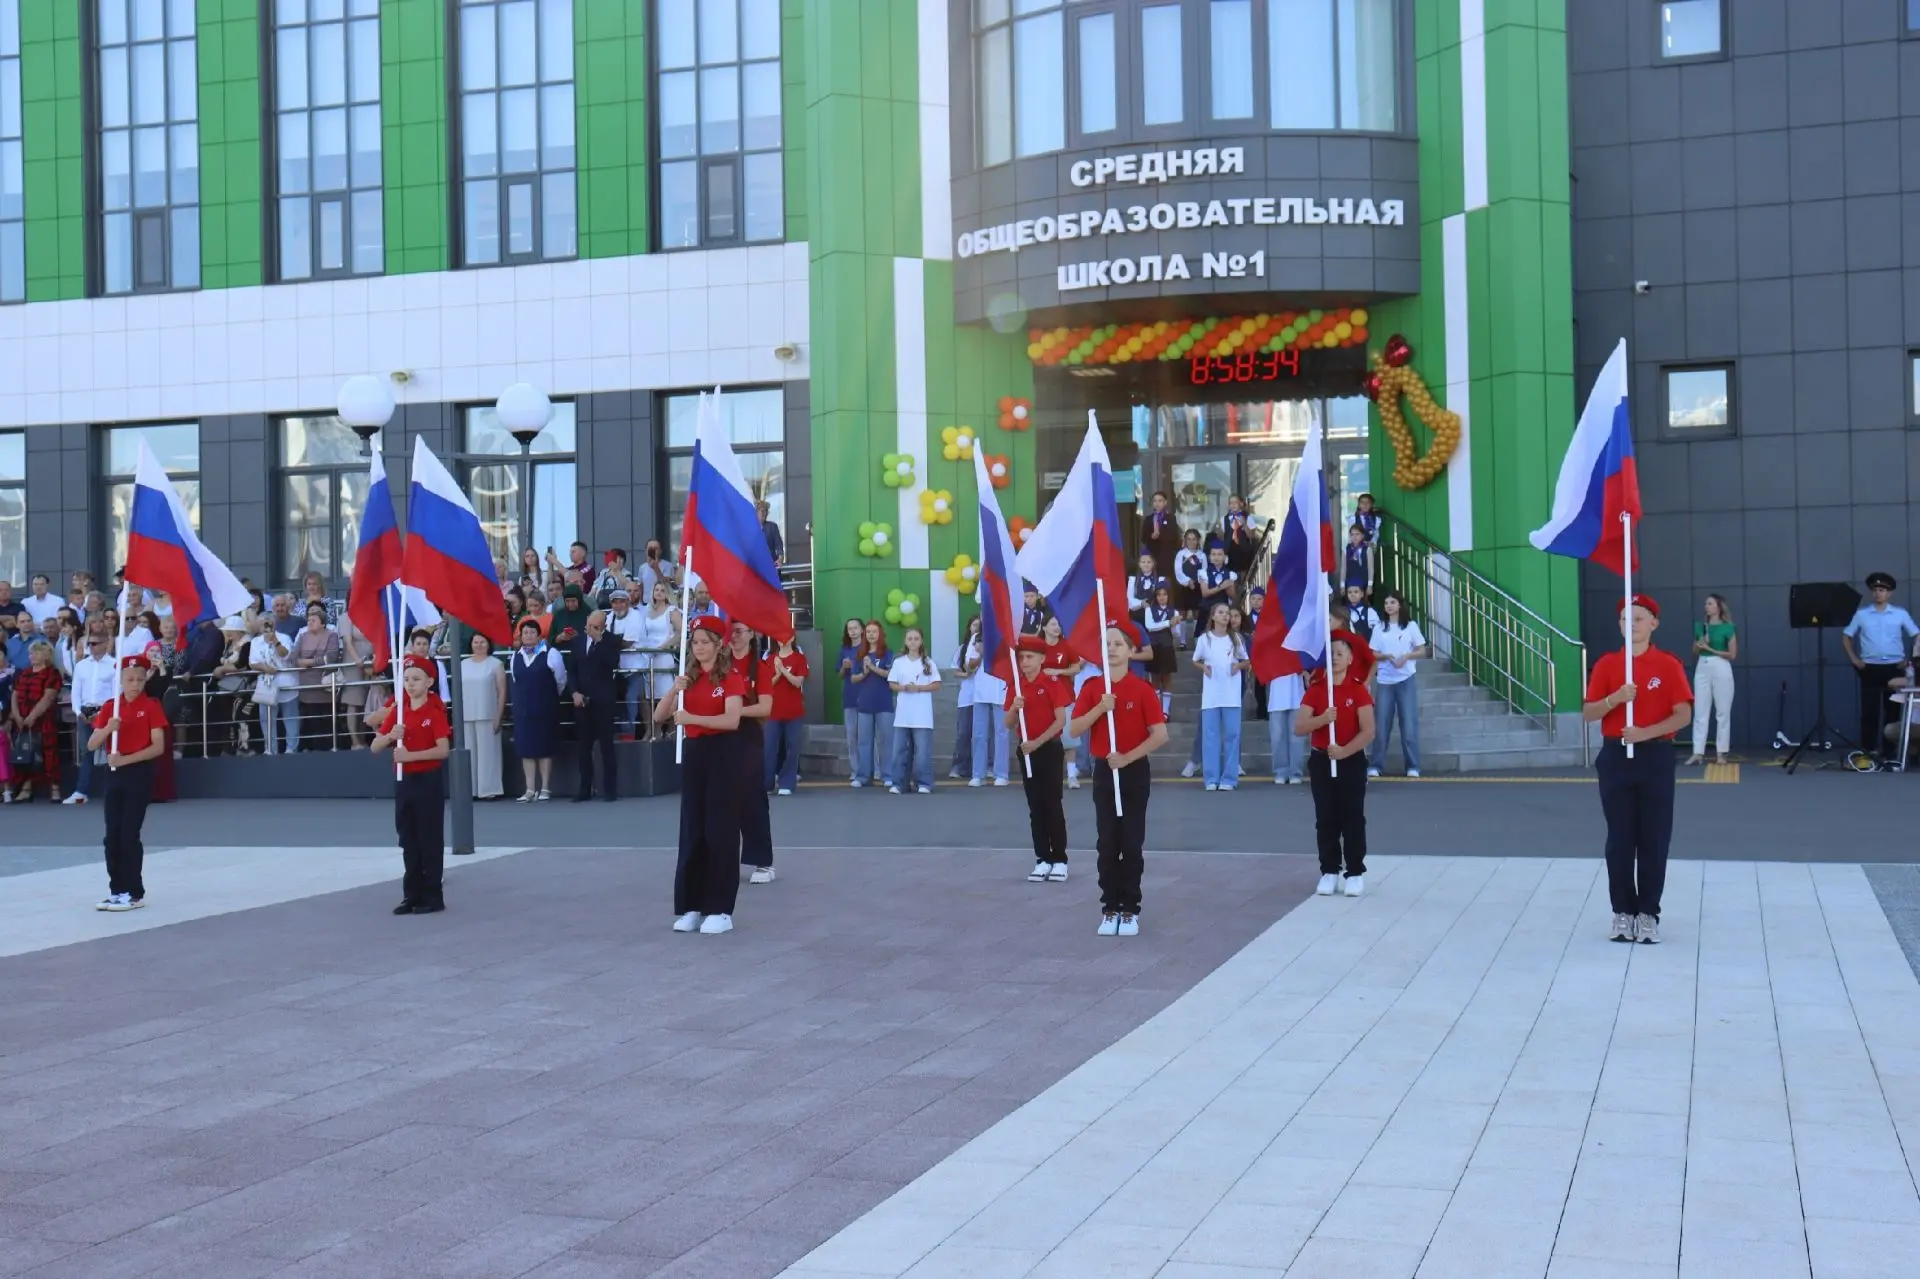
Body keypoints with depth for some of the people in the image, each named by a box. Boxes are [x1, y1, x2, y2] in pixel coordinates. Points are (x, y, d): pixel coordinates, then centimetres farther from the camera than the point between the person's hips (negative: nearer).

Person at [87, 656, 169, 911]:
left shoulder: (151, 706, -5)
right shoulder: (109, 707, 7)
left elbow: (158, 747, -12)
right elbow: (91, 746, 3)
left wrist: (126, 759, -20)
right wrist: (108, 729, -17)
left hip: (139, 774, -5)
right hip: (114, 773, 5)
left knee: (129, 834, -6)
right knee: (112, 835, 5)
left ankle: (134, 893, 1)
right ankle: (116, 890, 13)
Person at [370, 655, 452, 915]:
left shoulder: (435, 712, -8)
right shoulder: (397, 711, 8)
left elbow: (444, 750, -18)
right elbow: (375, 748, 5)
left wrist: (411, 755, -26)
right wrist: (390, 736, -15)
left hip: (429, 780, -6)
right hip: (404, 780, 6)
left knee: (431, 840, -1)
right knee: (408, 840, 9)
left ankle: (433, 896, 4)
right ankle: (413, 895, 16)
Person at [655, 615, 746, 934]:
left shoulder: (731, 677, -5)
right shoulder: (689, 678, 12)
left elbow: (732, 719, -19)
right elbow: (659, 717, 7)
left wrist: (691, 718, -27)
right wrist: (674, 690, -10)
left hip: (723, 753, -6)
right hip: (693, 753, 6)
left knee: (720, 830, -5)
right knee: (692, 830, 6)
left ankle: (721, 910, 0)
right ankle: (691, 907, 11)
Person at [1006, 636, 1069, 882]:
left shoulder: (1052, 685, -8)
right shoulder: (1015, 687, 6)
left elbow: (1061, 720, -12)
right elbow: (1009, 725, 7)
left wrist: (1038, 742, -18)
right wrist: (1014, 708, -13)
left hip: (1050, 749, -5)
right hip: (1027, 750, 5)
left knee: (1053, 805, -2)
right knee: (1035, 807, 6)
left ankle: (1059, 860, 3)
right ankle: (1042, 860, 10)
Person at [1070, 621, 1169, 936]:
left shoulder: (1142, 689, -7)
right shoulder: (1091, 688, 2)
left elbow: (1160, 735, -12)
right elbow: (1074, 730, -5)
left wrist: (1128, 757, -18)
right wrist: (1100, 708, -19)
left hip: (1134, 772, -2)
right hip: (1104, 771, 3)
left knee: (1132, 843, 1)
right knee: (1107, 843, 5)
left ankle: (1130, 910, 8)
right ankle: (1110, 909, 11)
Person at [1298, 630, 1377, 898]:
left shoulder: (1358, 690, -6)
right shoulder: (1315, 690, 0)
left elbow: (1368, 731, -12)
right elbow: (1299, 728, -9)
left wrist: (1345, 750, -23)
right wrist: (1322, 719, -26)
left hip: (1352, 760, -2)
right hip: (1321, 760, 2)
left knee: (1352, 818, 1)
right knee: (1325, 819, 5)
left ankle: (1355, 873, 6)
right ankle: (1329, 872, 12)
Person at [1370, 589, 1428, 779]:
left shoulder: (1411, 626, 3)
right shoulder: (1379, 628, 7)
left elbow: (1422, 651, 3)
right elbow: (1373, 654, 5)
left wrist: (1406, 656, -15)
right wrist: (1387, 656, -14)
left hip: (1406, 679, -1)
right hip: (1385, 680, 1)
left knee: (1409, 723, -2)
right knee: (1381, 723, 0)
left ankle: (1413, 766, 2)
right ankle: (1375, 765, 3)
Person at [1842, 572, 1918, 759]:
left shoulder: (1900, 613, 2)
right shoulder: (1861, 614, 2)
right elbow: (1846, 636, 9)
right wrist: (1854, 659, 1)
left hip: (1894, 667, 0)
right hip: (1870, 667, 0)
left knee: (1893, 709, 4)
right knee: (1869, 709, 0)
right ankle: (1868, 748, 3)